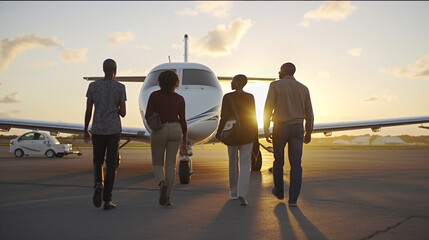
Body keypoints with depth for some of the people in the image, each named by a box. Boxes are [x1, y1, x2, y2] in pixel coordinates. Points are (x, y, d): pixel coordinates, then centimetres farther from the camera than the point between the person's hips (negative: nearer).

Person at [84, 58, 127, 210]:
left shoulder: (93, 86, 2)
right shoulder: (120, 87, -3)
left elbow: (88, 110, 2)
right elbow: (123, 113, -4)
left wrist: (85, 131, 10)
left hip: (97, 130, 2)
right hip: (114, 130, -1)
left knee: (98, 162, 16)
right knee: (111, 165, 5)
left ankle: (98, 184, -13)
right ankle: (107, 200, 0)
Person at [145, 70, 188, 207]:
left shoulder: (154, 96, -4)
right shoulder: (179, 99, 0)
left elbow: (148, 116, -9)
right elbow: (183, 121, 1)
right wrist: (184, 142, 7)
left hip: (159, 131, -1)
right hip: (175, 130, 1)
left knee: (157, 164, 12)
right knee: (170, 165, 5)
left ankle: (162, 184, -18)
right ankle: (167, 198, 1)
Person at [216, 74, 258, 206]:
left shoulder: (227, 97, -8)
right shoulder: (250, 97, -1)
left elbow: (224, 117, -10)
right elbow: (253, 117, 1)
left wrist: (219, 133, 2)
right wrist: (255, 136, 9)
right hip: (247, 134, 0)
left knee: (233, 162, 16)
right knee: (245, 163, 0)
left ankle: (234, 192, 27)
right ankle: (242, 194, -16)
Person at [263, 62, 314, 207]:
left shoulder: (275, 85, -3)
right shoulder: (303, 88, 7)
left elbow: (268, 109, -10)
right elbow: (309, 113, 8)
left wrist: (266, 130, -6)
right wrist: (308, 133, 16)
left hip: (280, 128, -2)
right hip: (297, 128, 2)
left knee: (278, 161, 16)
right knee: (296, 165, 1)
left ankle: (279, 191, 31)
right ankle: (293, 199, -6)